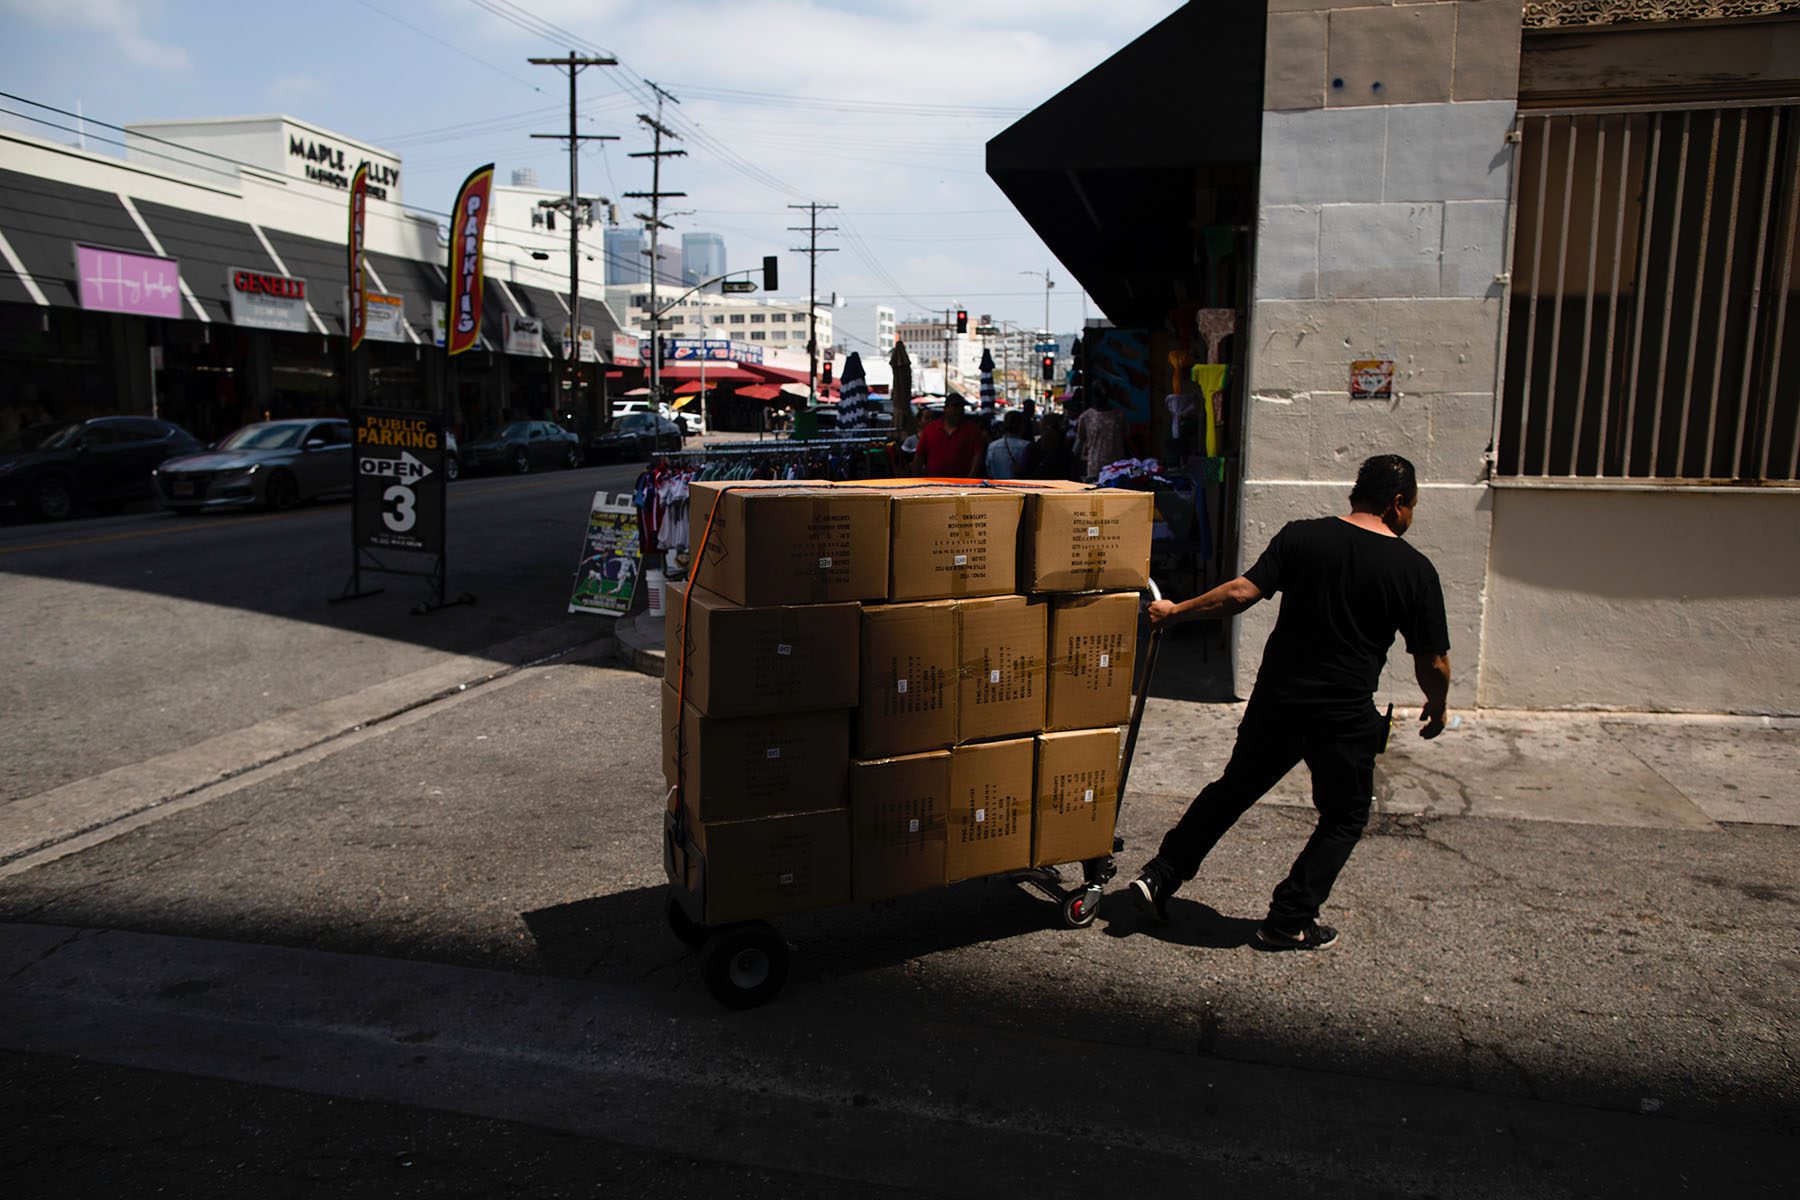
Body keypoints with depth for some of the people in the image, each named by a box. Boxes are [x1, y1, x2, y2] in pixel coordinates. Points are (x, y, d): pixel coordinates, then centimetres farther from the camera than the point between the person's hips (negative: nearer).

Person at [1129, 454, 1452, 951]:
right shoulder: (1415, 569, -4)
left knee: (1232, 790, 18)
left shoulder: (1301, 536, -1)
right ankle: (1289, 921, 16)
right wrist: (1437, 708, 17)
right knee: (1344, 817, 18)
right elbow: (1433, 663, -1)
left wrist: (1176, 611, 2)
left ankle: (1159, 878, 18)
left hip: (1276, 699, 3)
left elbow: (1242, 592, -8)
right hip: (1346, 715, -3)